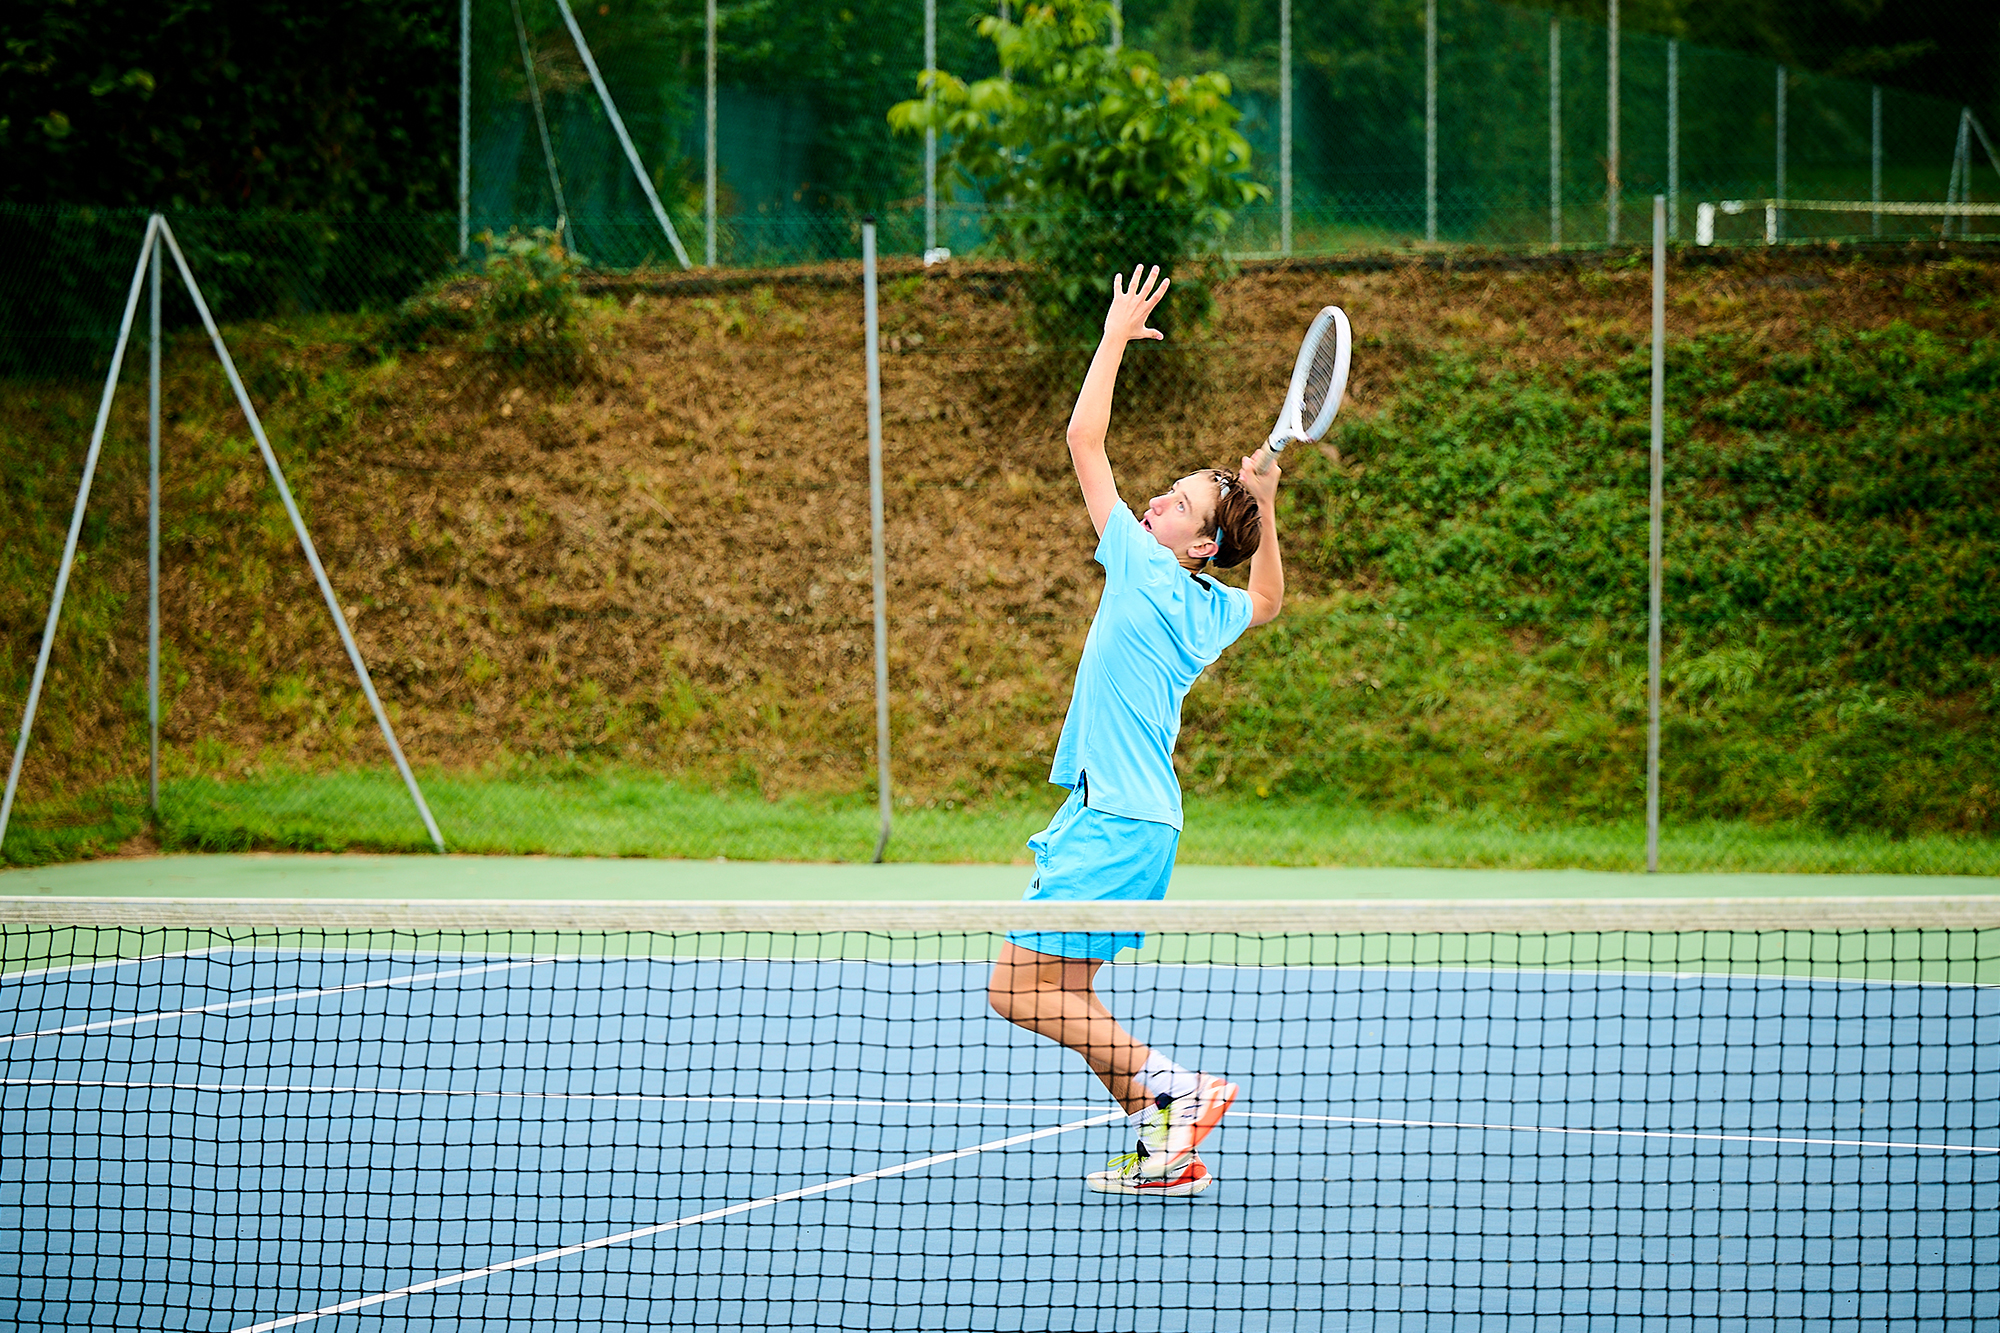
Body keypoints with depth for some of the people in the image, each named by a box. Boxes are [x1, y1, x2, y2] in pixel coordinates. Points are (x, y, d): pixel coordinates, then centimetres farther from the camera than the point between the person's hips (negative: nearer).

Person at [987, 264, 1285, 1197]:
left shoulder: (1145, 569, -13)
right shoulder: (1210, 611, 8)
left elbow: (1083, 440, -12)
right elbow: (1268, 599, 35)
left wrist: (1116, 335, -3)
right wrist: (1264, 508, 23)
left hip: (1117, 822, -9)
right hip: (1124, 815, 9)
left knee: (1018, 989, -9)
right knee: (1065, 996, 10)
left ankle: (1172, 1087, -11)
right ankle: (1166, 1148, 9)